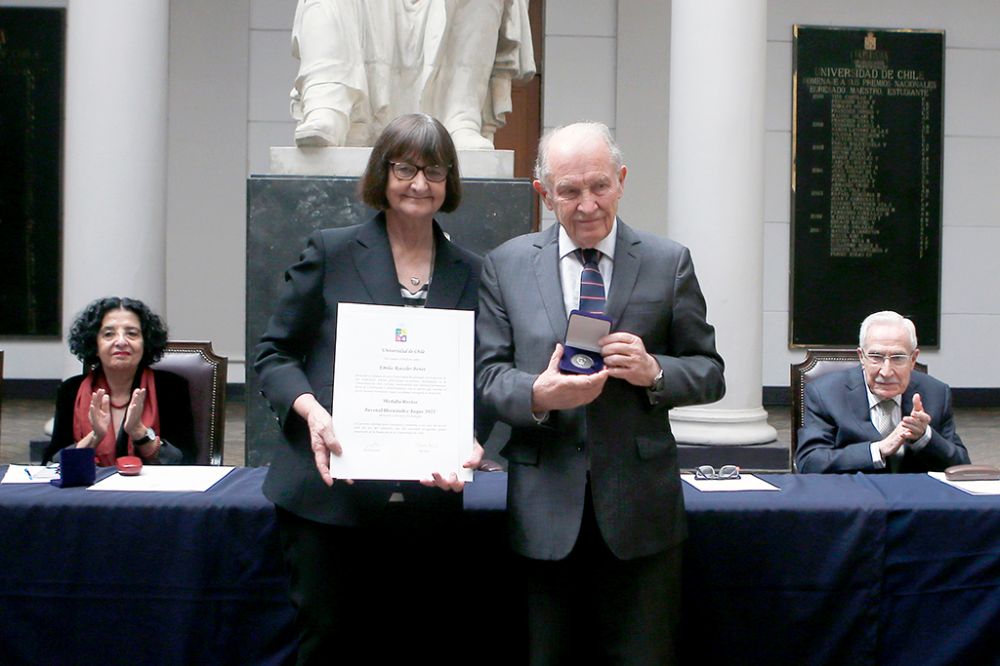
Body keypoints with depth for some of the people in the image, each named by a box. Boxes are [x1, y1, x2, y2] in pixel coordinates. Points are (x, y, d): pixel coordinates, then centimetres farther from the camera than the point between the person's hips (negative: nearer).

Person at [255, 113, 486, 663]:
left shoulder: (470, 274, 9)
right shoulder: (330, 253, 3)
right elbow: (274, 353, 3)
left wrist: (471, 446, -10)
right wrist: (310, 408, -16)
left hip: (426, 498, 2)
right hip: (327, 494, -2)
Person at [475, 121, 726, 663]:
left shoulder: (669, 263, 4)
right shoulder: (505, 265, 6)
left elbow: (709, 373, 6)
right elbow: (487, 374, 2)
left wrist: (654, 372, -15)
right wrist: (537, 395, -19)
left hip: (639, 510, 0)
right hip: (543, 510, 1)